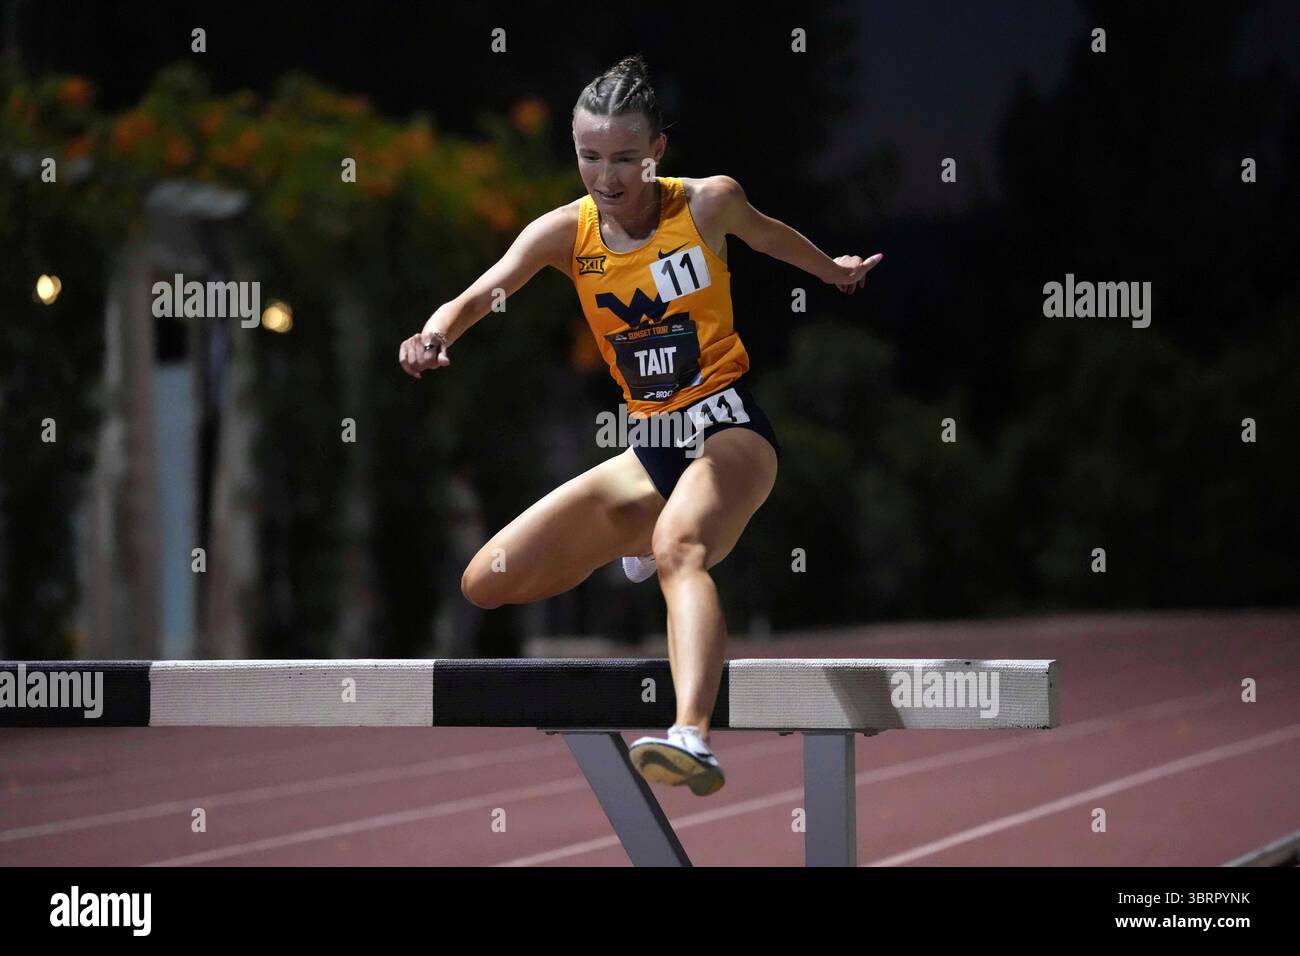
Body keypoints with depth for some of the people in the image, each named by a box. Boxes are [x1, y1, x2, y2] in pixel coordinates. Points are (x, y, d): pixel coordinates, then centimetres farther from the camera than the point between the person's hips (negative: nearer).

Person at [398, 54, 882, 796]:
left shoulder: (709, 203, -8)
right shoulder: (565, 232, -5)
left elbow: (765, 233, 16)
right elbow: (480, 294, -20)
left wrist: (833, 271, 35)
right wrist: (435, 336, -43)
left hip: (728, 426, -5)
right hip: (651, 447, 5)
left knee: (678, 547, -39)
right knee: (487, 585, 3)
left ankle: (694, 738, -60)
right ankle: (641, 538, 32)